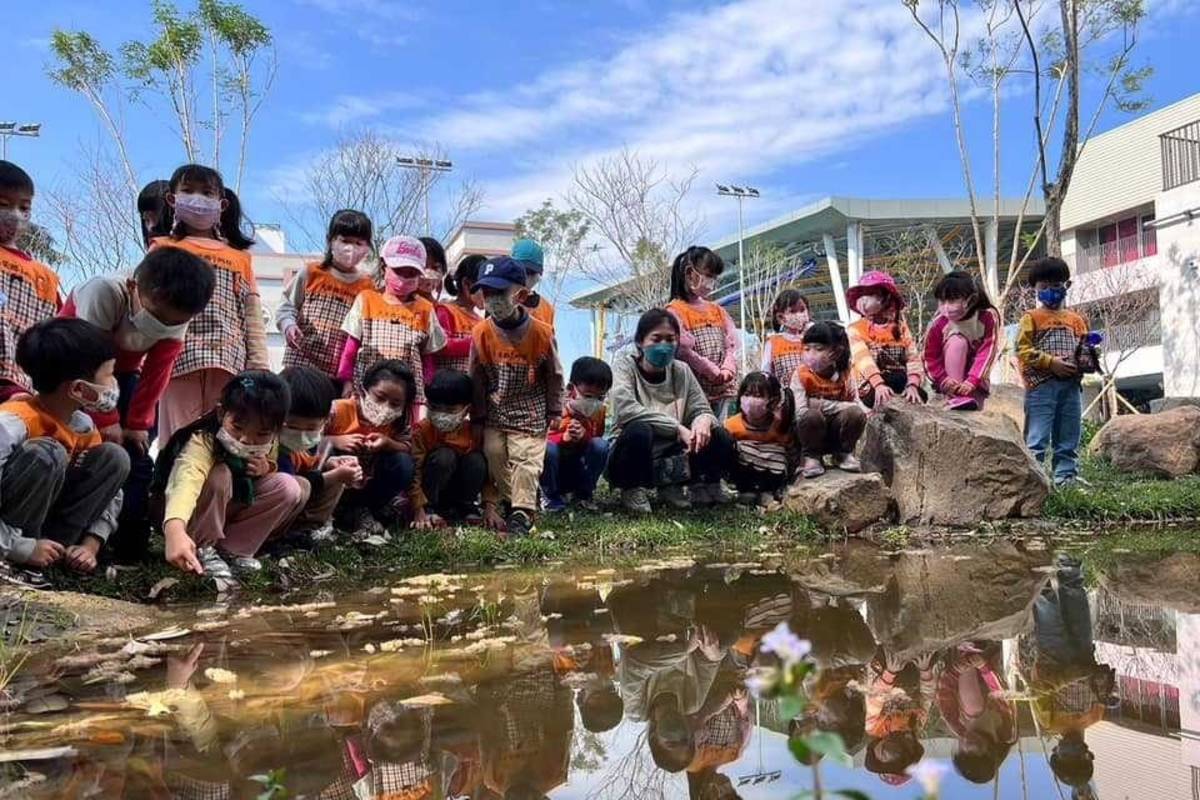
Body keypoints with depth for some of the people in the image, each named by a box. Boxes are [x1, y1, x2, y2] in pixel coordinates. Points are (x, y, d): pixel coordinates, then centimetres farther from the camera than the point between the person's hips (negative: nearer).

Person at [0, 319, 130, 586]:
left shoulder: (83, 426, -3)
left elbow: (112, 496, 6)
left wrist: (90, 545, -9)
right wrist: (22, 549, -27)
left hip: (34, 519, 7)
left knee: (113, 458, -6)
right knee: (46, 454, -31)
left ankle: (53, 551, -10)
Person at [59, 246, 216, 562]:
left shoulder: (175, 315, -22)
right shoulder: (105, 291, -36)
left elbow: (157, 374, -14)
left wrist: (137, 423, -14)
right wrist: (106, 421, -26)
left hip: (122, 371, 4)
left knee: (136, 454, -5)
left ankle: (129, 543, -1)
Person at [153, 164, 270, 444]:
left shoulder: (240, 257, 21)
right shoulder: (164, 248, 15)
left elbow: (254, 321, 15)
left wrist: (260, 369, 5)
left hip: (229, 363, 2)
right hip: (181, 358, -2)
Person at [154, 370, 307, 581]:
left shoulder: (268, 444, -15)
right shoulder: (202, 442, -35)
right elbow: (186, 482, -55)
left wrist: (266, 470, -22)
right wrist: (175, 531, -74)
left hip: (231, 512, 5)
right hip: (192, 518, -5)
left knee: (289, 487, -17)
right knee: (220, 476, -35)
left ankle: (232, 549, -9)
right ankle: (203, 549, -15)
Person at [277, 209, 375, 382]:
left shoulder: (367, 286, 6)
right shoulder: (310, 273, 4)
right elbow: (287, 303, 9)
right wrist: (288, 324, -10)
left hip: (341, 371, 1)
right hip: (301, 363, -1)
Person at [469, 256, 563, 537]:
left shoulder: (541, 332, -14)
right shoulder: (481, 333, -10)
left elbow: (554, 375, -1)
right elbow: (476, 379, 1)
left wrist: (554, 411, 3)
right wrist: (478, 417, 5)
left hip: (530, 413, -3)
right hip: (494, 413, 3)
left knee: (526, 460, -8)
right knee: (494, 456, 5)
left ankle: (522, 513, -3)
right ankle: (511, 503, 21)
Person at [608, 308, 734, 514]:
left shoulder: (681, 371, 3)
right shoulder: (625, 366, -9)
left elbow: (701, 410, 3)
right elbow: (625, 409, -26)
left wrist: (703, 420, -24)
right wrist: (678, 428, -30)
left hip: (669, 460, 4)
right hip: (629, 462, -4)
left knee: (720, 438, -14)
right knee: (639, 430, -35)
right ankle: (632, 490, -8)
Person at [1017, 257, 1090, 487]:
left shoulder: (1076, 319, 18)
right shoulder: (1031, 318, 3)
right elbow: (1023, 351, -7)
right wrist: (1051, 362, -16)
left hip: (1070, 385, 5)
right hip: (1041, 385, -5)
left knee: (1068, 440, 9)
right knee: (1037, 439, -8)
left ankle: (1066, 477, 15)